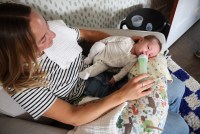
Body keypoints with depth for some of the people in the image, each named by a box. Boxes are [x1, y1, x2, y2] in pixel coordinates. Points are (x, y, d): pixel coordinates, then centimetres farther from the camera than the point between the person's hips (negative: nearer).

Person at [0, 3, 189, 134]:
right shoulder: (21, 86, -24)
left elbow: (88, 34, 4)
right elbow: (74, 118, -25)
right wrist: (122, 95, -31)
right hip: (89, 109, -4)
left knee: (176, 87, 11)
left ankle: (165, 115, 44)